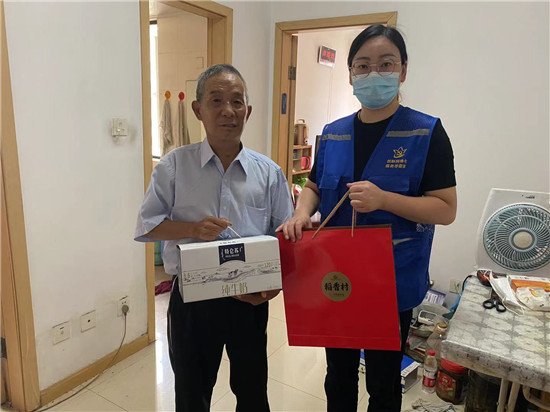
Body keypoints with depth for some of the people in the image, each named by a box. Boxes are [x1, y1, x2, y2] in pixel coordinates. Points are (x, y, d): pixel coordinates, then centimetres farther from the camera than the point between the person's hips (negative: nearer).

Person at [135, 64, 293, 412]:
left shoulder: (269, 173, -3)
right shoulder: (174, 166, -5)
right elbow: (145, 225, -2)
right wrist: (193, 229, -20)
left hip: (250, 300, 1)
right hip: (192, 300, 0)